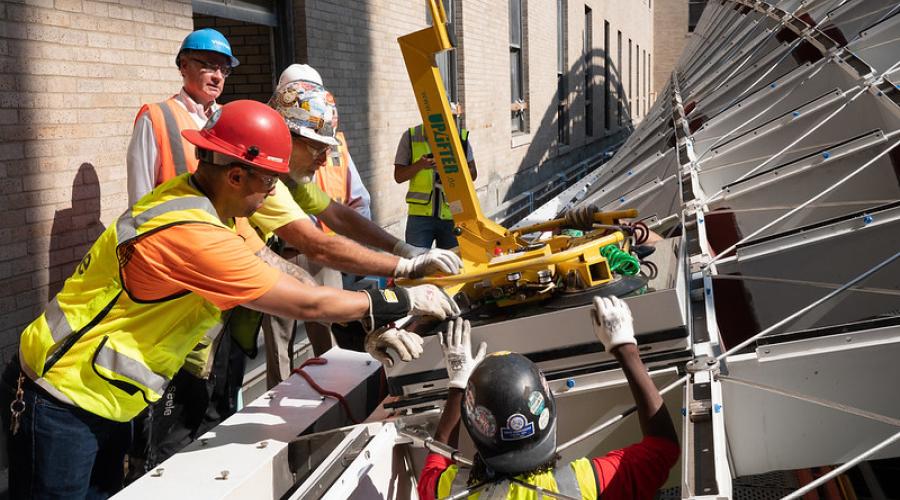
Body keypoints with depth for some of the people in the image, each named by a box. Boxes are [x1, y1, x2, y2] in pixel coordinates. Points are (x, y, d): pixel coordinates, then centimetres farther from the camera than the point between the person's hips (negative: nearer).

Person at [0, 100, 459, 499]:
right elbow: (306, 303, -24)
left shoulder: (191, 196, -2)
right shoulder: (193, 234, -30)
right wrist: (404, 302, -12)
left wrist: (373, 324, -3)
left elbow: (282, 276, 2)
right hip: (61, 403, -9)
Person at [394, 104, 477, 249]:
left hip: (452, 215, 2)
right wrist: (419, 165, -18)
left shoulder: (461, 136, 5)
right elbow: (398, 176, 2)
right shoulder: (410, 137, 0)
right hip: (420, 214, -2)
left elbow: (472, 173, 10)